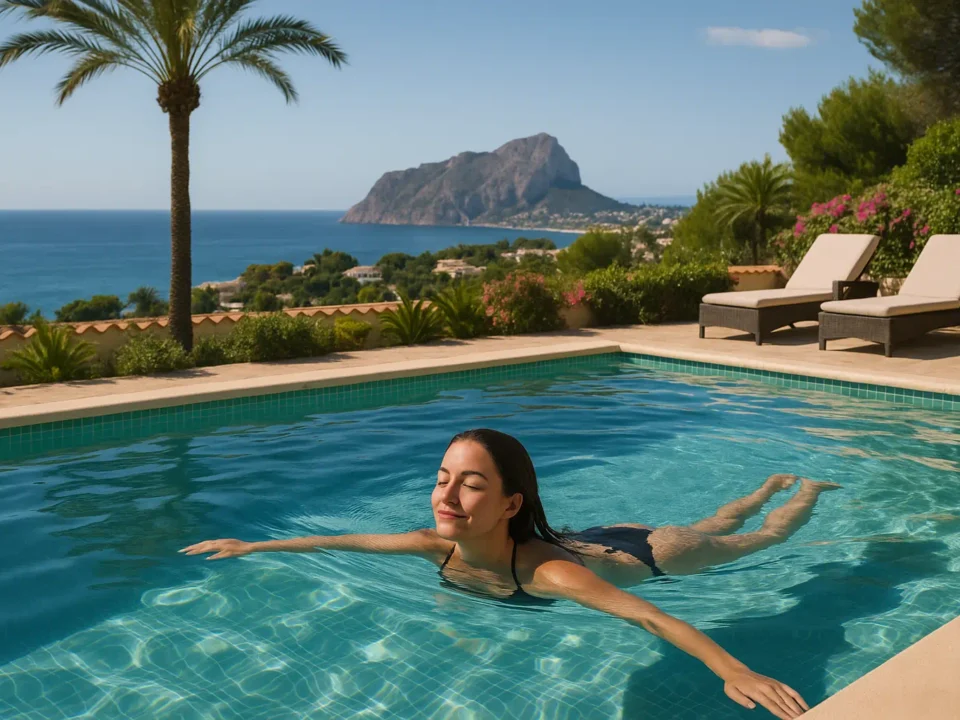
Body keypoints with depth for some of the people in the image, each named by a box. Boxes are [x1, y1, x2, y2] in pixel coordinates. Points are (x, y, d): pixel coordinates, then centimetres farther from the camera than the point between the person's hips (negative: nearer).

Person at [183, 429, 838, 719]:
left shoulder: (544, 571, -48)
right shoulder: (441, 548, -29)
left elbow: (648, 617, -60)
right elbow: (343, 542, -17)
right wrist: (252, 546, -14)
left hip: (646, 555, -5)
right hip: (595, 540, 5)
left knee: (756, 542, 23)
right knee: (716, 526, 33)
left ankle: (810, 490, 50)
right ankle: (772, 485, 59)